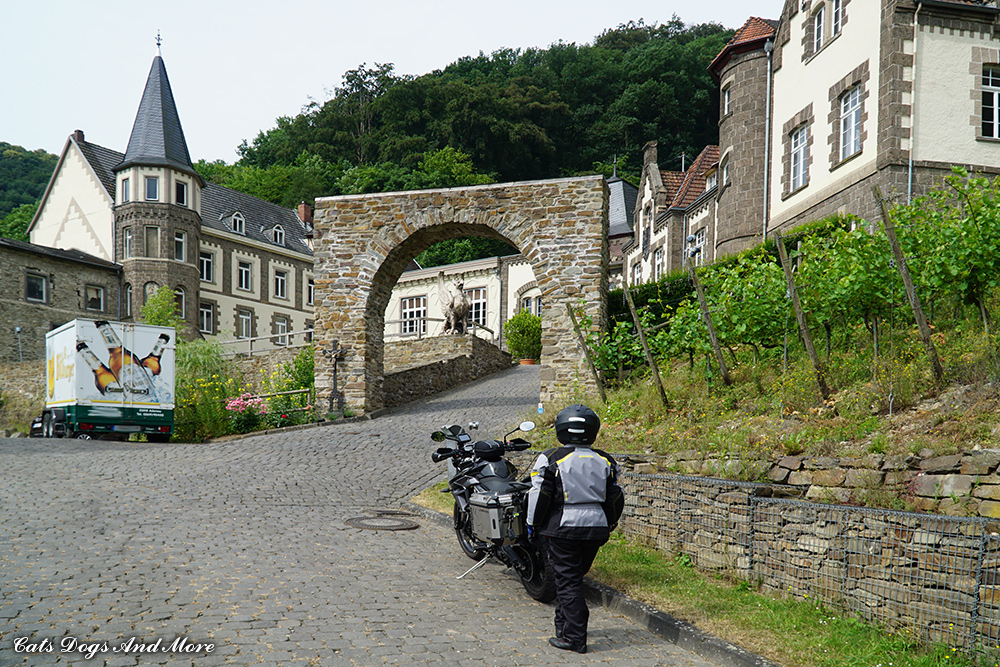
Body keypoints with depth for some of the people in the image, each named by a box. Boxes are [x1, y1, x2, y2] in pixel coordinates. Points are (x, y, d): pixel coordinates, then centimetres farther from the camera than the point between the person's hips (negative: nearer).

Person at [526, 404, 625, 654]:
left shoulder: (551, 460, -8)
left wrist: (533, 525, 6)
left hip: (563, 528, -5)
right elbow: (615, 499, 9)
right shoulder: (605, 461, 5)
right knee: (575, 576, 18)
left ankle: (575, 638, 0)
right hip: (596, 528, 5)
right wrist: (607, 526, 22)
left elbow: (540, 496, -8)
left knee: (567, 581, 1)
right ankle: (564, 624, 29)